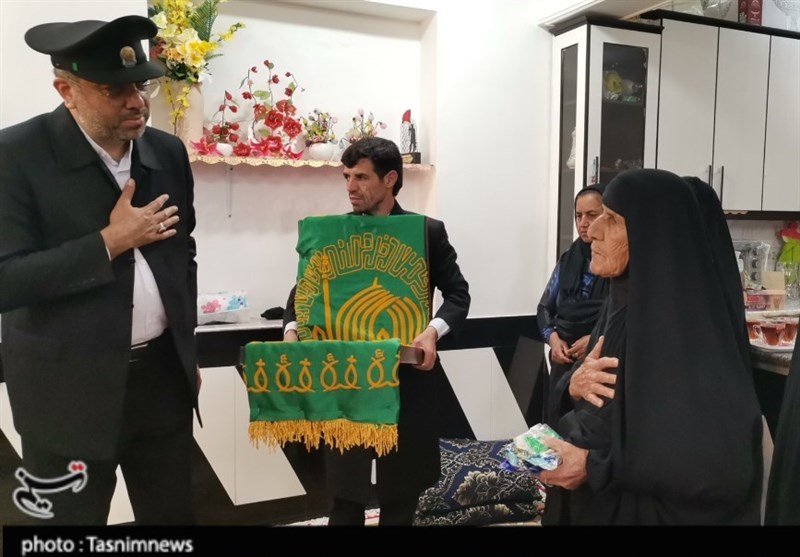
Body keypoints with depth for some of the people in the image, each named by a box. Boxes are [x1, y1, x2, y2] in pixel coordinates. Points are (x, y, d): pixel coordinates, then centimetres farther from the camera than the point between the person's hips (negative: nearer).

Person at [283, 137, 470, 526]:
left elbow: (457, 293, -1)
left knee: (400, 491, 16)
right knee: (345, 493, 11)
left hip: (406, 378, -1)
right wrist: (292, 329, -14)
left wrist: (434, 331, -20)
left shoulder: (428, 231, -3)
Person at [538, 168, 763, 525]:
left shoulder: (690, 325, -25)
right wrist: (575, 385, -14)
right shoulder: (623, 301, -1)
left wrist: (596, 468, -23)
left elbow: (722, 466, -29)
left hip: (653, 512, -7)